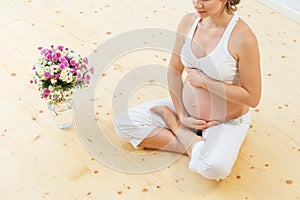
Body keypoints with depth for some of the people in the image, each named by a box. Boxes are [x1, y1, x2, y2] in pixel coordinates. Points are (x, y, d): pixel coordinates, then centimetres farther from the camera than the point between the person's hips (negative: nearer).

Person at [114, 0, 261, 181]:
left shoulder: (243, 37, -24)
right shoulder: (188, 22, -8)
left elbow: (252, 98, -20)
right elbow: (174, 70, 2)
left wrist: (205, 81, -21)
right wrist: (182, 115, -6)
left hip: (227, 122, -6)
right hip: (187, 110, 6)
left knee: (214, 168, -35)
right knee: (124, 122, -6)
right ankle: (197, 146, -8)